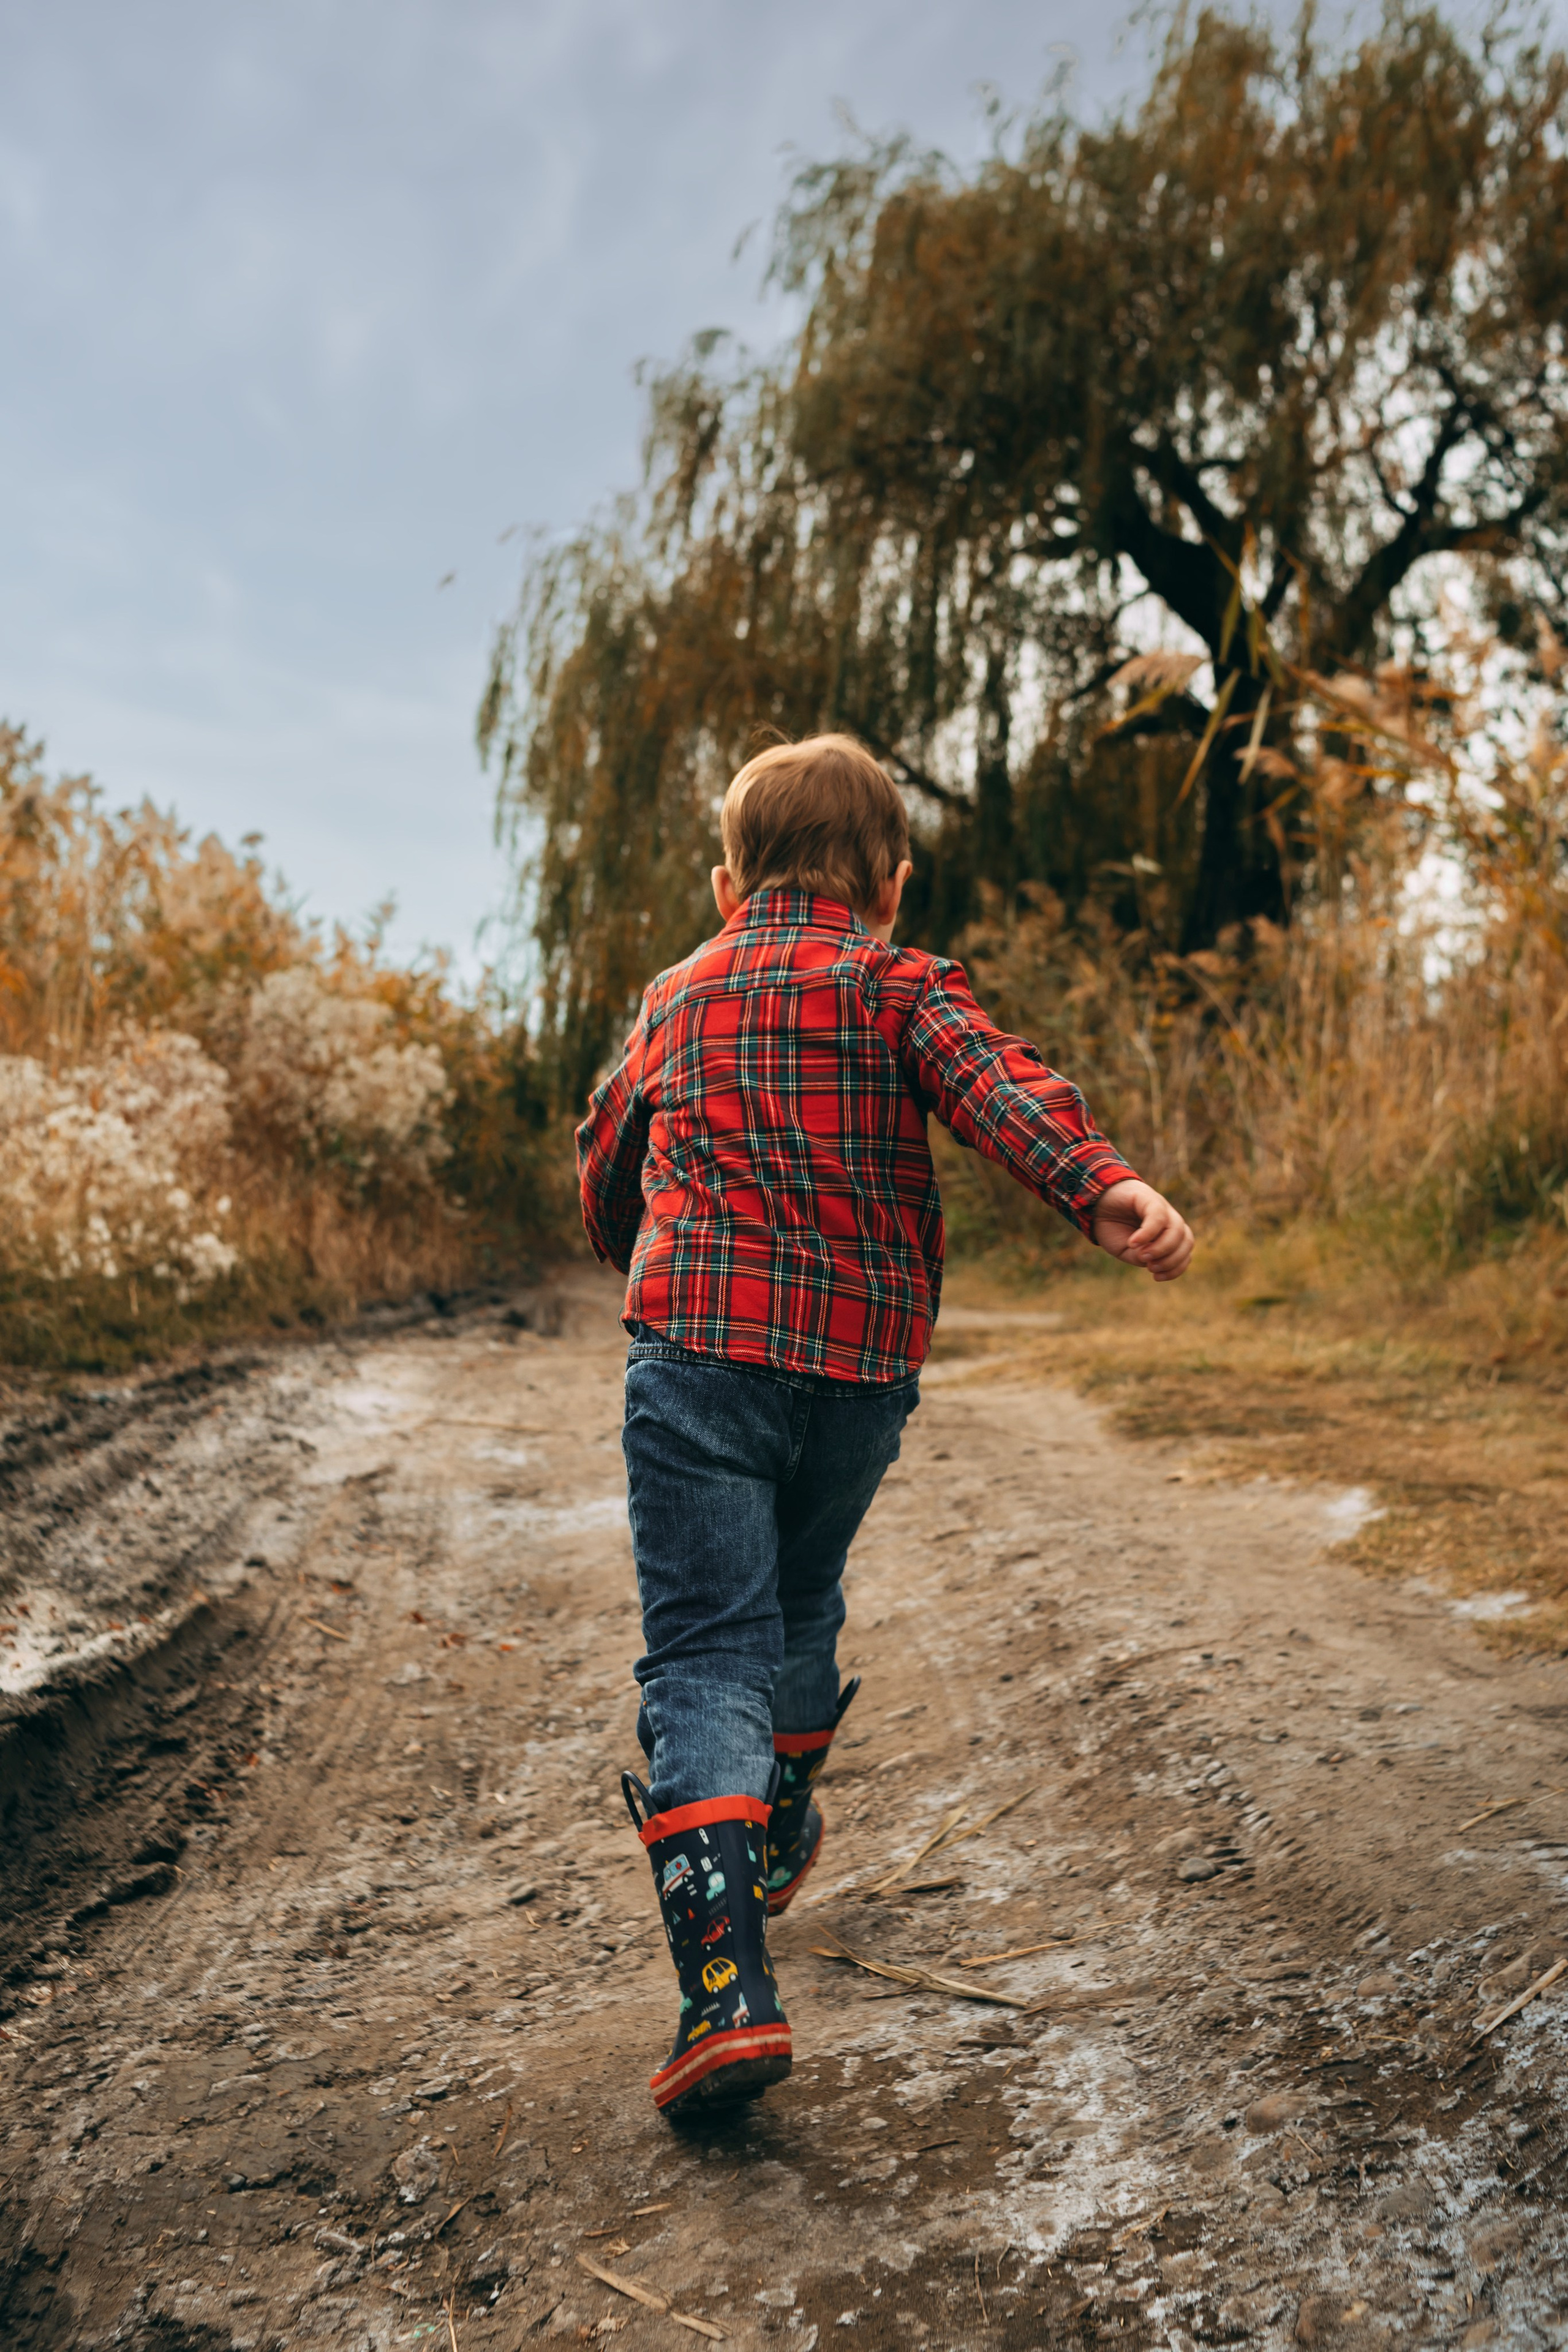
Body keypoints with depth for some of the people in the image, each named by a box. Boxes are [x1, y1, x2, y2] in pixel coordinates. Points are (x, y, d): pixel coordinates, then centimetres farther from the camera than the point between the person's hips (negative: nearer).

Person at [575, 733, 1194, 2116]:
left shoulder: (676, 999, 17)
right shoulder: (901, 984, 7)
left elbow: (604, 1165, 28)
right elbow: (996, 1081, -14)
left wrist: (635, 1256, 49)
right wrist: (1102, 1188, -28)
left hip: (698, 1343, 0)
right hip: (865, 1354, 1)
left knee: (706, 1652, -4)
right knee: (802, 1602, 23)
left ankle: (729, 1986, -16)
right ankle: (778, 1837, 45)